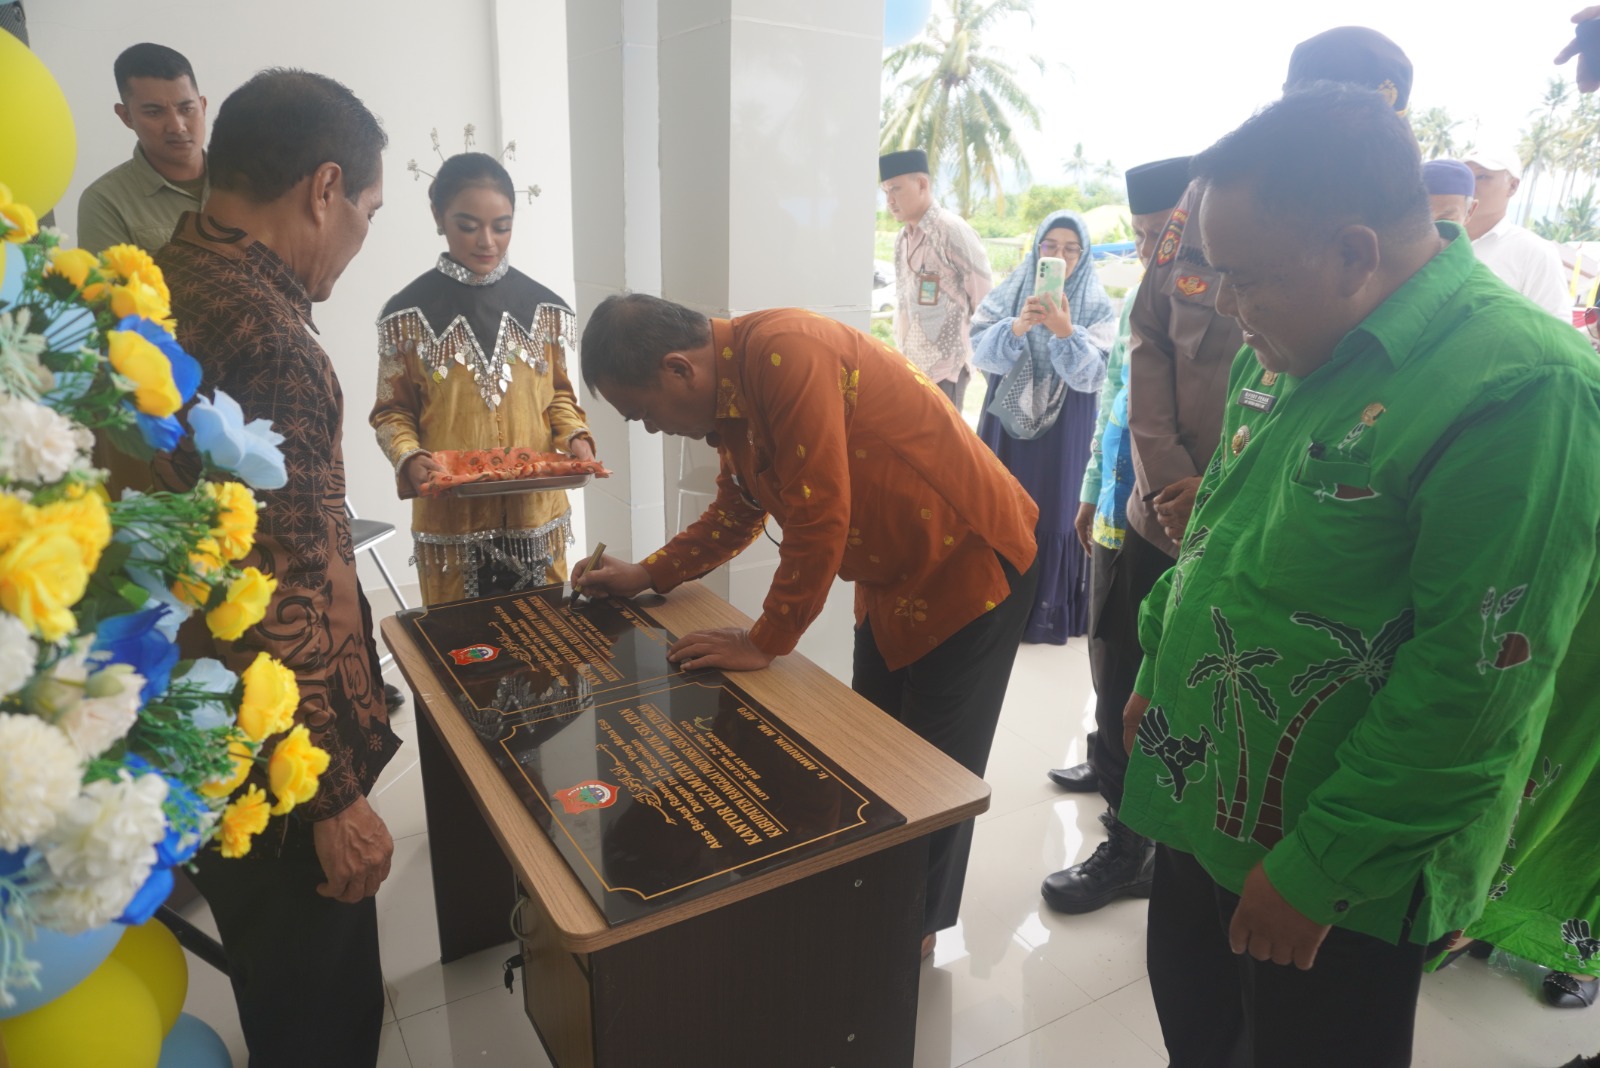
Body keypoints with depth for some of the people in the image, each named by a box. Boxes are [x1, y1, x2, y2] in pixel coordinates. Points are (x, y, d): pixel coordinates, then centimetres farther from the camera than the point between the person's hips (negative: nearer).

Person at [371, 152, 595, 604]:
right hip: (449, 518, -2)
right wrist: (409, 459, -17)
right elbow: (392, 411, 2)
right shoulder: (408, 313, -3)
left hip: (536, 512, 2)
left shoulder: (544, 307, 3)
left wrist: (575, 435, -8)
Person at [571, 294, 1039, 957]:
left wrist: (765, 642, -19)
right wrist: (646, 576, 8)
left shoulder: (783, 354, -29)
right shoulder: (729, 392, 0)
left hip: (970, 562, -9)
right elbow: (738, 511, 14)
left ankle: (915, 929, 28)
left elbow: (818, 517, -30)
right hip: (890, 576, 9)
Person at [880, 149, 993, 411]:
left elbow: (985, 296, -10)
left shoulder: (952, 231, -12)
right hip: (908, 364, 8)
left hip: (944, 367, -8)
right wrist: (899, 355, 13)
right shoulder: (902, 239, 13)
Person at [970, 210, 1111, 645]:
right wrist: (1016, 327, -26)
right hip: (1009, 419, 2)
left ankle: (1052, 610, 17)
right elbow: (979, 352, -9)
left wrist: (1065, 331, -28)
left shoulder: (1097, 305, -3)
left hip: (1064, 429, -1)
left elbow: (1092, 375, -13)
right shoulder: (1010, 291, 2)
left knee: (1056, 511, 2)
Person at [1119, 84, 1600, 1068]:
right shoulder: (1292, 348, 1)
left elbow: (1472, 682, -24)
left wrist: (1317, 870, -19)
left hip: (1342, 875, -7)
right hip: (1205, 803, 7)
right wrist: (1157, 674, 12)